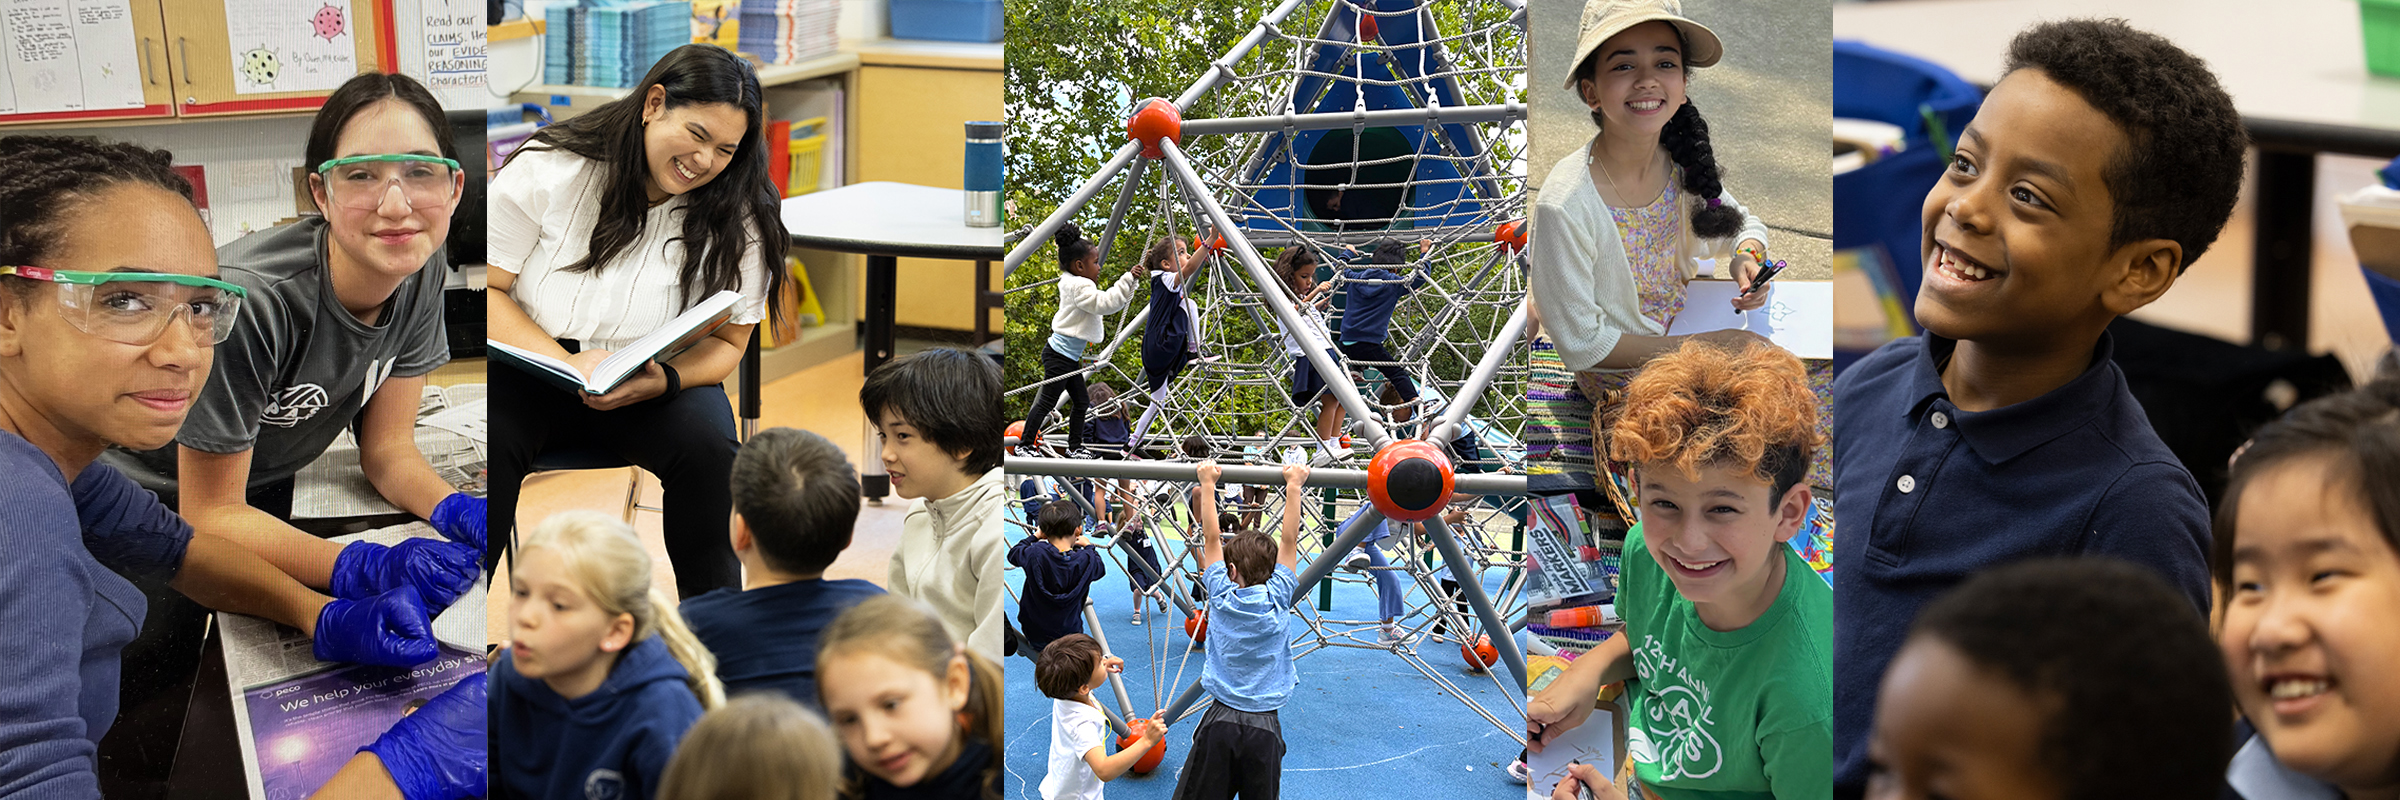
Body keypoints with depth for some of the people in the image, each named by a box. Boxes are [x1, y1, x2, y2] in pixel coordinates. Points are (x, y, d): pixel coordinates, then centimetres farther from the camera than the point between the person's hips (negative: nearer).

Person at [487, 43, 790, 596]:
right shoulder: (548, 170, -10)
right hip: (530, 371, -1)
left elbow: (726, 343, 1)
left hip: (657, 389, 2)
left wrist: (660, 380, -22)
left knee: (709, 447, -28)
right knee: (489, 442, -33)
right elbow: (487, 289, -6)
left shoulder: (739, 218, -5)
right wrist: (567, 363, -21)